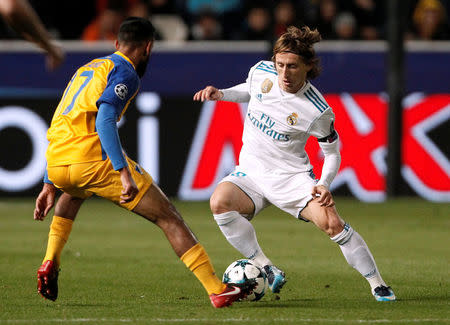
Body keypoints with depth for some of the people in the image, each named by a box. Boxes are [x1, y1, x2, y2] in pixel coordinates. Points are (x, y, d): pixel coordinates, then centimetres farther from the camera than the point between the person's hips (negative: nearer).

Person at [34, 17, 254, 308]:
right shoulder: (125, 73, 1)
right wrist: (125, 173, -23)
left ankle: (50, 263, 23)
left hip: (56, 164, 7)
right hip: (93, 159, -7)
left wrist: (50, 184, 33)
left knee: (73, 195, 43)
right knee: (168, 217, 0)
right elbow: (104, 121, -17)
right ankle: (218, 291, -6)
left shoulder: (87, 69, 27)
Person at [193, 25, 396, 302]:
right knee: (220, 202, -28)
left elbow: (332, 152, -3)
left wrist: (324, 184, -20)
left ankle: (378, 284, -5)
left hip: (293, 176, -4)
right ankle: (267, 270, -16)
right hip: (251, 173, 4)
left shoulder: (317, 112, -17)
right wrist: (219, 94, 2)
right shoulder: (262, 72, -6)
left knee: (331, 223, -25)